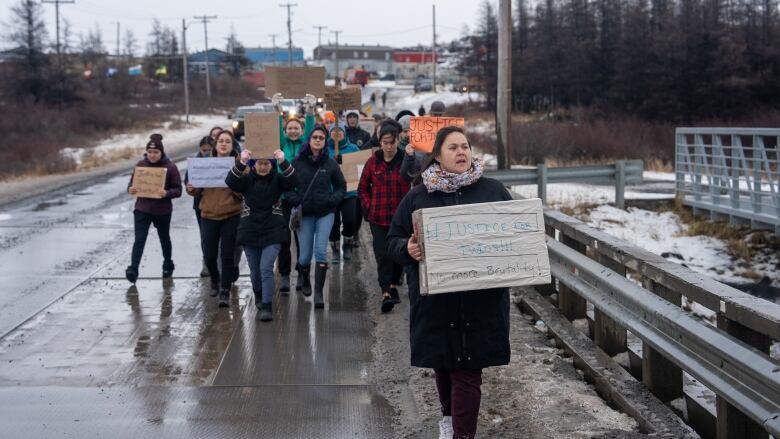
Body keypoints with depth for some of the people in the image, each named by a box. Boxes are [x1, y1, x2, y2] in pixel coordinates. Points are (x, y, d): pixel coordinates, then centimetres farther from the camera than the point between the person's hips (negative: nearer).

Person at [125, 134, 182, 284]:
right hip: (142, 209, 1)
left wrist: (167, 193, -30)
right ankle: (133, 269, -16)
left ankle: (167, 265, 39)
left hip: (163, 211, -1)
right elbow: (132, 183, 7)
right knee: (139, 240, -10)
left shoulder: (170, 167, -9)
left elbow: (178, 190, -10)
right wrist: (131, 189, -17)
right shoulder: (141, 164, 0)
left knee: (164, 238, 18)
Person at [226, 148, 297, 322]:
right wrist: (241, 163, -34)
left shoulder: (277, 179, -1)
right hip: (250, 232, 2)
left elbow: (291, 182, -20)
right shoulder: (247, 180, 1)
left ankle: (267, 307, -11)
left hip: (272, 231, -2)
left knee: (266, 269, -14)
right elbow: (231, 182, -19)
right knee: (255, 270, 14)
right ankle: (258, 295, 42)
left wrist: (283, 163, -35)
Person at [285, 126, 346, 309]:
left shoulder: (331, 164, 0)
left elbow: (341, 186, 9)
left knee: (321, 251, -11)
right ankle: (303, 277, 38)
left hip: (325, 213, 0)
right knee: (305, 254, 4)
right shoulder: (297, 162, -2)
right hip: (304, 214, 0)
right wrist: (295, 201, -10)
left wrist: (333, 200, -8)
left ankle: (318, 292, -6)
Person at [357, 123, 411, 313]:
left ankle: (394, 285, 32)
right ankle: (385, 292, -11)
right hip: (378, 218, 0)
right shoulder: (373, 162, 3)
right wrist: (369, 206, 4)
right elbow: (363, 188, 14)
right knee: (383, 254, -7)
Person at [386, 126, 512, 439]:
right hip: (436, 299, 1)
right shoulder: (418, 197, 4)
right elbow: (393, 240, 5)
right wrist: (407, 249, -17)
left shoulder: (493, 190, 5)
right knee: (443, 362, 15)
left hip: (482, 299, -1)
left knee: (468, 369, -3)